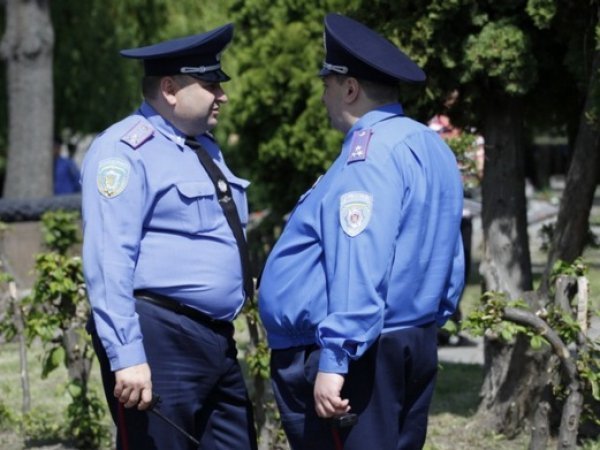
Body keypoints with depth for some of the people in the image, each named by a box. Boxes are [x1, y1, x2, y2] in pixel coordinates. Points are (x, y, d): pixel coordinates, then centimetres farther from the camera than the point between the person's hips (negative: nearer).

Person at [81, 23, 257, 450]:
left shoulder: (205, 148, 18)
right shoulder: (127, 151, -11)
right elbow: (108, 262, -19)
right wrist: (126, 357, -26)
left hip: (217, 338, 9)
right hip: (159, 340, -9)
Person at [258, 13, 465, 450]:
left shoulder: (371, 151, -15)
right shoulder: (431, 147, 15)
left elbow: (359, 267, -25)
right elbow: (450, 266, 19)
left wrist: (334, 361, -28)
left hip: (357, 357, -10)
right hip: (415, 345, 10)